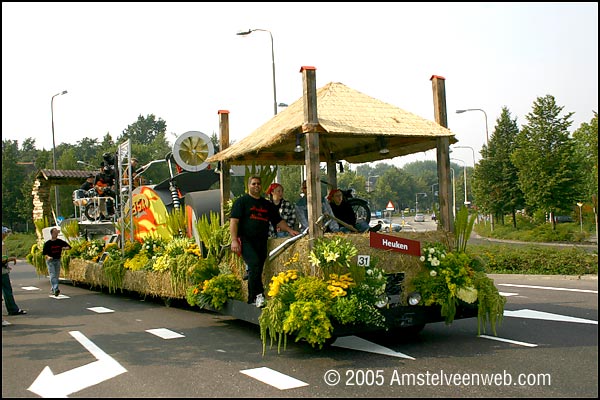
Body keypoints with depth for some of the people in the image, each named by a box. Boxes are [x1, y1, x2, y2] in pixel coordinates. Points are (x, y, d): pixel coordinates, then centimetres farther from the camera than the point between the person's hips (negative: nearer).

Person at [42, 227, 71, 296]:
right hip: (50, 261, -4)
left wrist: (65, 248, -12)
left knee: (57, 275, 8)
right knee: (52, 275, -14)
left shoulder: (60, 242, 4)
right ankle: (56, 289, -26)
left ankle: (53, 289, 21)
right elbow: (44, 252, -4)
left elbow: (69, 246, 10)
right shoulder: (47, 243, -5)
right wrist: (48, 257, -23)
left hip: (57, 260, 4)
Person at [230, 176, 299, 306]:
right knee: (255, 264, -25)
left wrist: (289, 230, 7)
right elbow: (234, 221, -4)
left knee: (256, 271, 5)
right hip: (246, 241, -5)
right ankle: (258, 295, -24)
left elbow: (278, 221, 24)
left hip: (261, 242, 5)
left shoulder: (267, 204, 22)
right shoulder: (241, 201, 5)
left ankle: (252, 300, 13)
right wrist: (234, 240, -14)